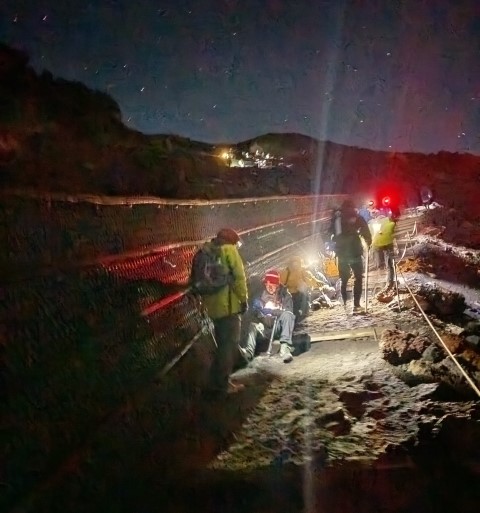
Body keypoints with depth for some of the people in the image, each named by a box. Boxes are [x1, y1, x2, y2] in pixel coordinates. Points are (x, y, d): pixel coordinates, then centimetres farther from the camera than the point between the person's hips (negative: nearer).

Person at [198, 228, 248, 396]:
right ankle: (221, 385, 0)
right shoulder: (228, 249, -6)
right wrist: (244, 299, -6)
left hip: (213, 306, 8)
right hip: (228, 305, -8)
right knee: (229, 345, -1)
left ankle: (218, 382, 20)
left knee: (223, 345, 17)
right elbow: (238, 276, -13)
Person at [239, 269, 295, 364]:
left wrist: (270, 311, -19)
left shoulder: (285, 295, 5)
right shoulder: (261, 296, 13)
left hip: (279, 327, -3)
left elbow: (288, 312, -9)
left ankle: (285, 347, -44)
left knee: (287, 315, -29)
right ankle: (249, 351, -48)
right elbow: (254, 313, 12)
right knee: (253, 325, -23)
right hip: (265, 327, 3)